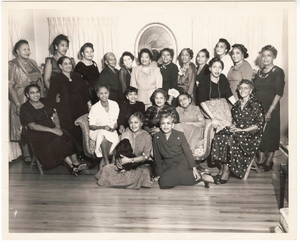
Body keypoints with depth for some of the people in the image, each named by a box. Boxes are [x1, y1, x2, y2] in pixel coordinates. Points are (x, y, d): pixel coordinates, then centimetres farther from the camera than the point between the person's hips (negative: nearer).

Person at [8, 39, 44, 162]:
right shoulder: (12, 65, -6)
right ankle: (26, 154, 11)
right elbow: (10, 86, -11)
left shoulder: (32, 63, 12)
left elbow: (40, 81, 14)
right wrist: (18, 104, -18)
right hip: (21, 100, -5)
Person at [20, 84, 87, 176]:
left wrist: (57, 126, -11)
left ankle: (76, 162, -30)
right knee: (58, 140, -31)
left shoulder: (45, 101, 15)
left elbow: (55, 116, 12)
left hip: (52, 128, 5)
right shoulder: (25, 107, -2)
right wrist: (51, 130, -21)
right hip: (38, 134, -5)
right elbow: (32, 126, -12)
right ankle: (72, 166, -30)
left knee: (67, 137, -24)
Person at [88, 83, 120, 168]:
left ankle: (103, 161, -24)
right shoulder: (94, 108, -6)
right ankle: (106, 161, -28)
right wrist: (102, 127, -21)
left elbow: (117, 121, 8)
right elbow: (91, 125, -3)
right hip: (97, 132, -2)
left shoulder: (114, 105, 2)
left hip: (111, 132, 2)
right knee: (103, 134, -37)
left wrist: (113, 128, -14)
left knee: (115, 138, -34)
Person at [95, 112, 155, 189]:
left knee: (144, 172, -36)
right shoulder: (125, 135, 6)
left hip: (141, 164, -3)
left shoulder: (146, 137, -6)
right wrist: (118, 161, -17)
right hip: (126, 164, 3)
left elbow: (146, 156, -13)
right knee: (107, 169, -15)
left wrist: (130, 160, -23)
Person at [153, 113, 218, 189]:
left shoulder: (179, 135, -7)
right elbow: (157, 156, 4)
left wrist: (194, 168, -11)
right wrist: (159, 173, 6)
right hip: (167, 165, 3)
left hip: (181, 163, -3)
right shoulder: (157, 137, -3)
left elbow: (188, 152, -4)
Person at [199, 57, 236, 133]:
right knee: (224, 124, -25)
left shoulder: (223, 78, 4)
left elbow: (229, 95, 9)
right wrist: (213, 117, -21)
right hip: (210, 108, -4)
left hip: (223, 105, 5)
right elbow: (202, 102, -13)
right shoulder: (204, 81, -10)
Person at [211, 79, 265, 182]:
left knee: (231, 140, -34)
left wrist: (241, 130, -14)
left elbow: (259, 125, -7)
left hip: (250, 133, -5)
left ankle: (226, 170, -24)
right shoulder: (237, 104, 17)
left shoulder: (256, 104, -2)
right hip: (236, 131, 6)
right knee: (219, 138, -24)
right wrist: (233, 125, 2)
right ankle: (222, 168, -20)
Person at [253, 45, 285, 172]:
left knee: (271, 134, 3)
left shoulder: (278, 72, -7)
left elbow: (279, 93, -13)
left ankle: (269, 161, 17)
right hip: (258, 107, 5)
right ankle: (261, 159, 21)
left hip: (271, 107, -5)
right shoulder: (259, 72, 11)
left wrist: (270, 110, -19)